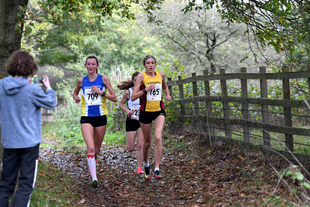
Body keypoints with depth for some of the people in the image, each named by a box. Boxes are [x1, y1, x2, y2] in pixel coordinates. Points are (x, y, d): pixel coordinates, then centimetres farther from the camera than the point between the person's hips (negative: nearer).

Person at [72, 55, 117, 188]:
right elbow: (75, 93, 26)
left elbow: (114, 98, 0)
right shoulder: (81, 81, 6)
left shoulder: (103, 79, 1)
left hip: (100, 117, 1)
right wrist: (75, 97, 3)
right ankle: (93, 178, -18)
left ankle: (92, 160, 46)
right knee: (90, 148, -18)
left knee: (96, 150, 12)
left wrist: (101, 92, -13)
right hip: (86, 117, 0)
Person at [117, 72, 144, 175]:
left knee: (140, 145, -5)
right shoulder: (128, 92, -5)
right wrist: (127, 111, -13)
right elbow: (121, 104, 5)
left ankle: (139, 167, 5)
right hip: (131, 121, -1)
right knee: (130, 148, 1)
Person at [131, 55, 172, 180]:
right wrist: (146, 89, -23)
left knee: (158, 138, -19)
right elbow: (133, 97, -13)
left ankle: (157, 169, -17)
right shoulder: (141, 76, -7)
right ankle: (146, 166, 35)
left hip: (159, 111, 2)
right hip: (146, 112, -1)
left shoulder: (161, 75, 4)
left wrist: (167, 95, 7)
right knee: (147, 142, 9)